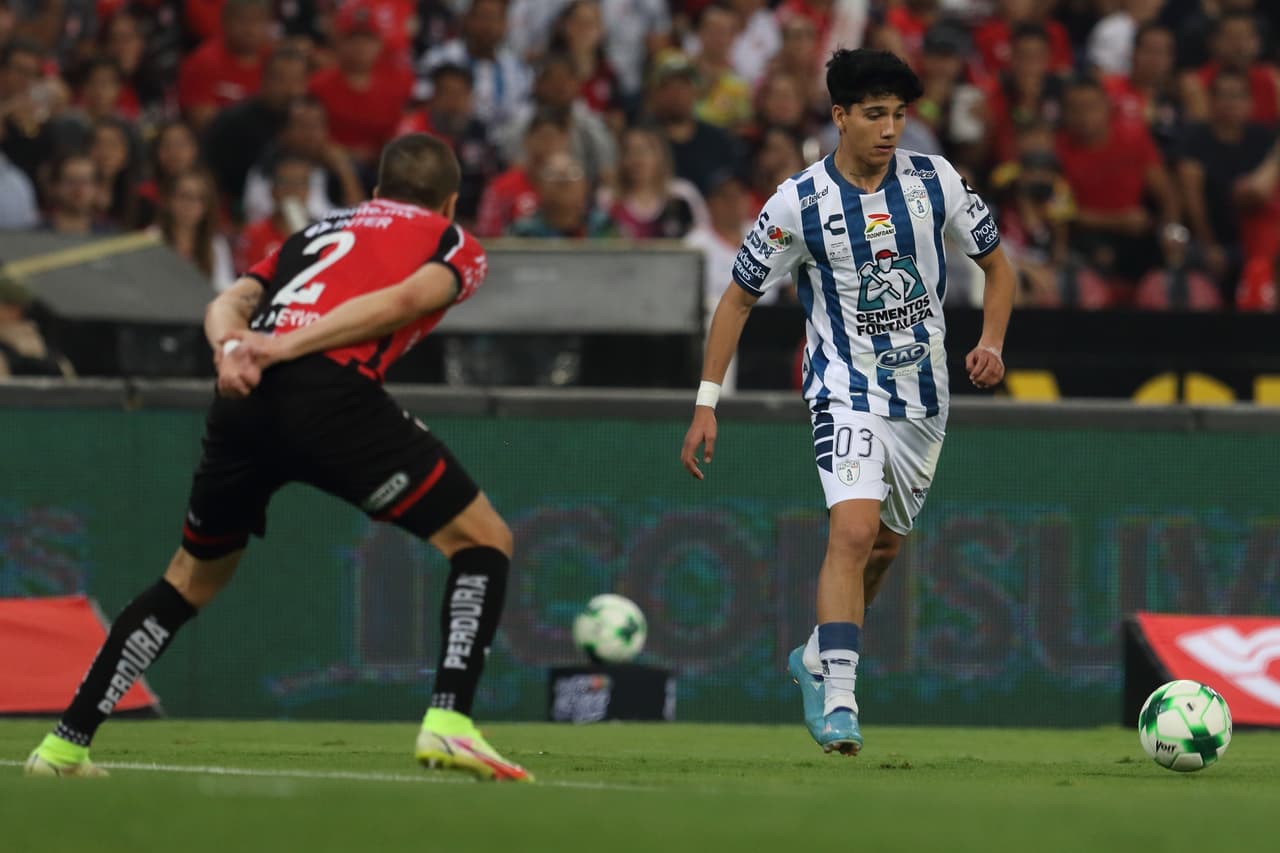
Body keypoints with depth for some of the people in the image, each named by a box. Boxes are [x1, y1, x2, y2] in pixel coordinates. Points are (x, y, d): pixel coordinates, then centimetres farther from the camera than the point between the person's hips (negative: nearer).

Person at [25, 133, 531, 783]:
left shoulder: (319, 230, 35)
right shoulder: (456, 245, 21)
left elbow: (228, 304, 17)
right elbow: (402, 300, -2)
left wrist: (233, 350, -3)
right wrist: (286, 346, -8)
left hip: (245, 401, 5)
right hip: (335, 394, -5)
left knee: (194, 577, 25)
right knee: (483, 540, 8)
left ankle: (64, 745, 23)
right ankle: (448, 721, -10)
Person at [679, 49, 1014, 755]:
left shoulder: (935, 181, -3)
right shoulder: (798, 203, -11)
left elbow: (996, 265, 10)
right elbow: (739, 299, -1)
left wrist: (991, 342, -8)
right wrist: (706, 403, -5)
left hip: (923, 393, 5)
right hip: (847, 388, -4)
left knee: (884, 543, 16)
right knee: (855, 531, -23)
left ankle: (818, 656, 41)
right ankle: (838, 703, -26)